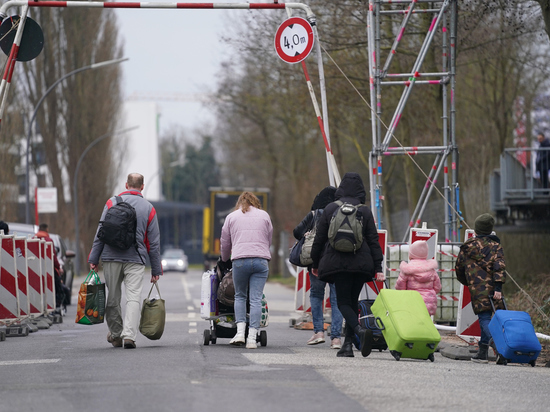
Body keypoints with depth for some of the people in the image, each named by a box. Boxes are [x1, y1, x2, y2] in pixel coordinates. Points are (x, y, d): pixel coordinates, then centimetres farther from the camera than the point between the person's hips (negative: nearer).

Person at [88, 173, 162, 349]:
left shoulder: (112, 203, 4)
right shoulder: (148, 208, 6)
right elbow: (154, 242, 7)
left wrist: (93, 258, 4)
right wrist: (156, 270, 11)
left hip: (111, 257, 1)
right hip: (135, 259, -1)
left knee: (113, 298, 11)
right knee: (133, 298, -5)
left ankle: (116, 335, 22)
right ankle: (129, 335, -20)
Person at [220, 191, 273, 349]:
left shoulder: (231, 217, 14)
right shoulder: (264, 215, 16)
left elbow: (225, 243, 19)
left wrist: (225, 259, 36)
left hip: (240, 260, 0)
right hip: (261, 260, 0)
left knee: (240, 296, 14)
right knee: (256, 299, -1)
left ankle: (240, 332, 0)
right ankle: (252, 337, -7)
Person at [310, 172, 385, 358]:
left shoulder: (330, 209, 4)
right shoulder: (365, 211, 5)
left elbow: (319, 238, 7)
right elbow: (373, 240, 3)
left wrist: (315, 264, 17)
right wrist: (378, 268, 3)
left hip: (337, 263, -2)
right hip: (361, 263, 2)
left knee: (343, 302, -1)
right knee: (353, 301, 12)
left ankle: (360, 330, -29)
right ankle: (348, 344, 7)